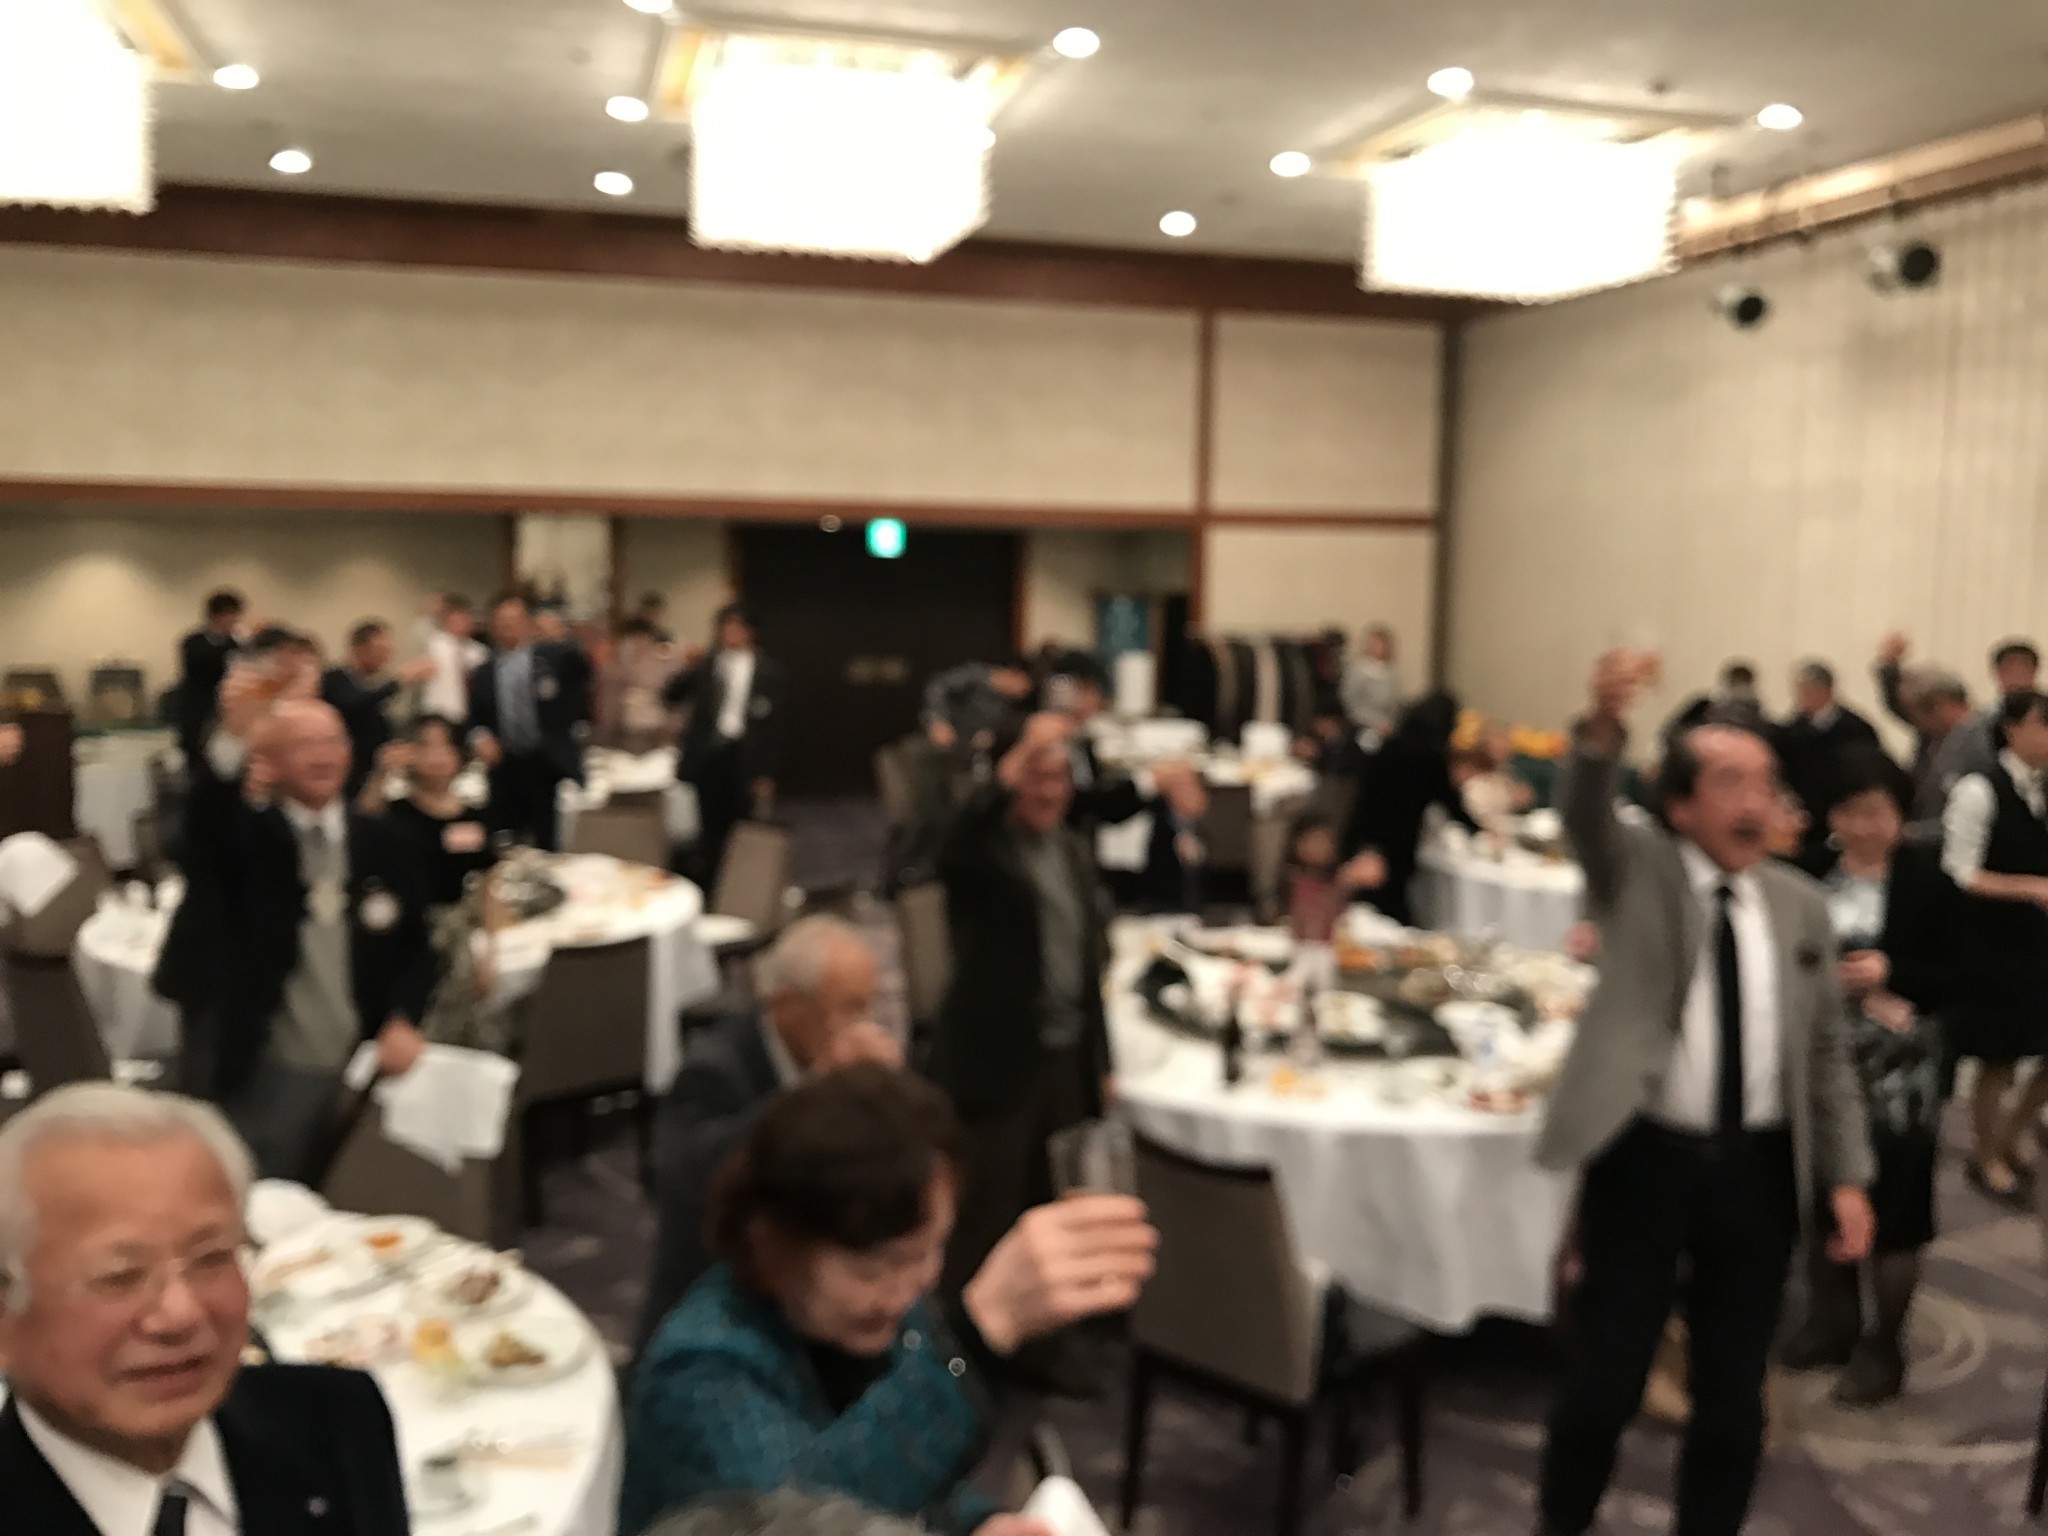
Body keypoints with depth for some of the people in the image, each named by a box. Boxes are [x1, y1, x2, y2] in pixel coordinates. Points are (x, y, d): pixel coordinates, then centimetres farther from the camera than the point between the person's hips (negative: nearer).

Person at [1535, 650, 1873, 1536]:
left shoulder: (1800, 905, 8)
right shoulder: (1637, 871, -2)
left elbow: (1826, 1052, 12)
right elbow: (1585, 814, -25)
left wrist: (1846, 1174, 5)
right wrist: (1605, 725, -45)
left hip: (1759, 1168, 3)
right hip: (1647, 1155, -3)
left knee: (1732, 1395, 12)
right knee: (1603, 1380, 5)